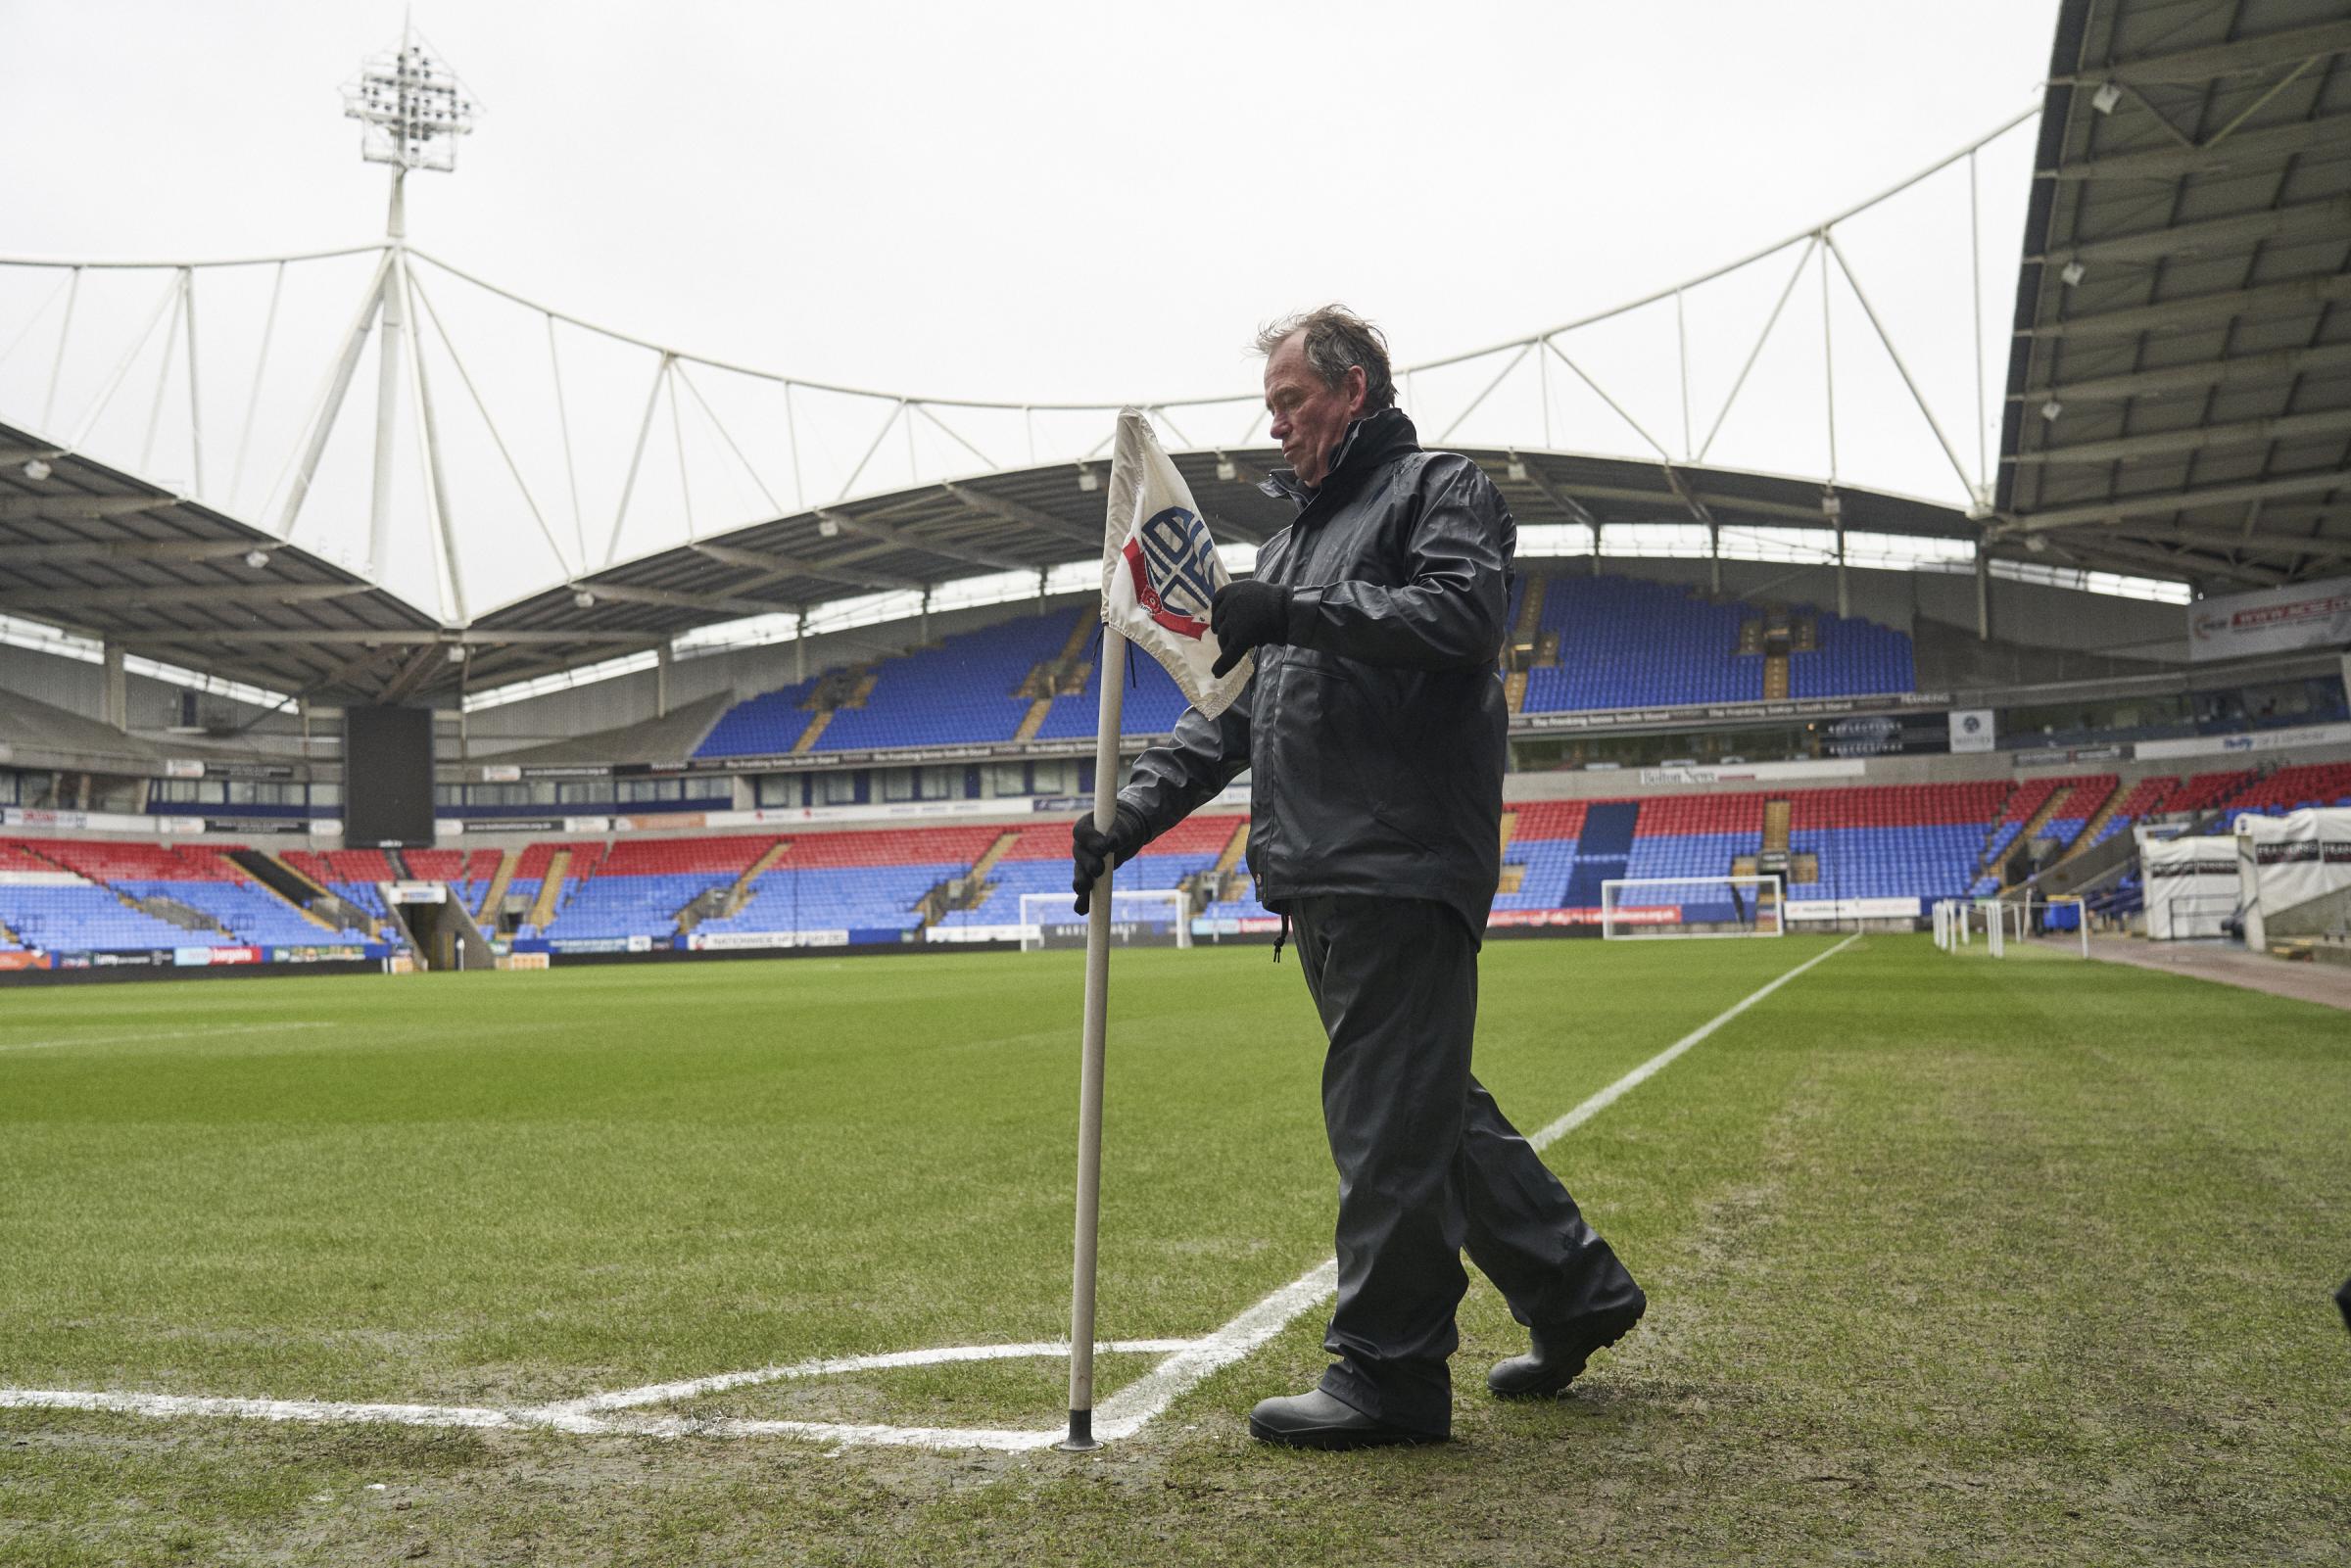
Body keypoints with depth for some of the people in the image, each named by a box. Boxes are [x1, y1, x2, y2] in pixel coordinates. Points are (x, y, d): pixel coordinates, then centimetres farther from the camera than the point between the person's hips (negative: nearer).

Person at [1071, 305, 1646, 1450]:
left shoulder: (1439, 488, 3)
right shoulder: (1296, 536, 27)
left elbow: (1464, 615, -18)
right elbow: (1234, 715, 23)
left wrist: (1301, 613, -21)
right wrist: (1134, 811, 11)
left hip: (1404, 870, -9)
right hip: (1323, 877, 9)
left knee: (1390, 1121, -7)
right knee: (1427, 1106, 14)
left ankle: (1388, 1372, 0)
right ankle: (1573, 1290, 26)